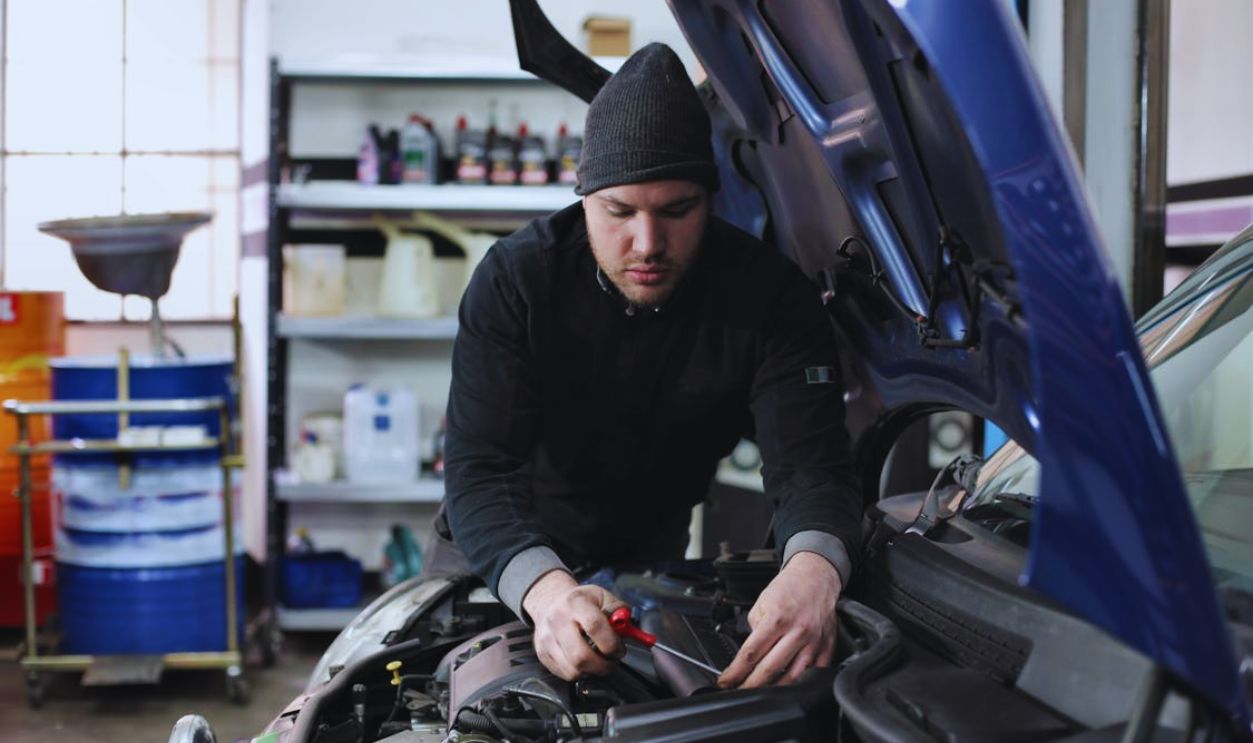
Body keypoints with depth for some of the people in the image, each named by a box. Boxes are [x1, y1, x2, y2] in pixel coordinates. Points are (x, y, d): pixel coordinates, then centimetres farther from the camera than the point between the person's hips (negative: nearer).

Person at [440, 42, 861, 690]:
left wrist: (814, 570, -59)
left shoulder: (772, 297, -25)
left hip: (651, 550, 1)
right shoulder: (514, 279, -28)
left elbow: (810, 465, -33)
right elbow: (480, 471, -36)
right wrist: (545, 588, -58)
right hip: (507, 556, -1)